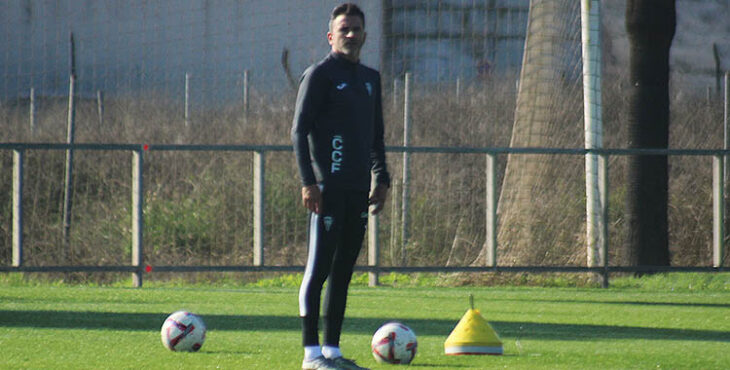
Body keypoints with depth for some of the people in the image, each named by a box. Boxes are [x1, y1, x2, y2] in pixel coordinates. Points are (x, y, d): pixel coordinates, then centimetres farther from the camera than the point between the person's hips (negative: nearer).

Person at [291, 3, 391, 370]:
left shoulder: (370, 78, 18)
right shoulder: (319, 75, -4)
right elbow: (299, 130, -7)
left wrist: (381, 179, 15)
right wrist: (309, 182, -15)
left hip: (358, 189, 7)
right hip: (328, 188, -7)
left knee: (343, 271, 8)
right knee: (319, 268, -7)